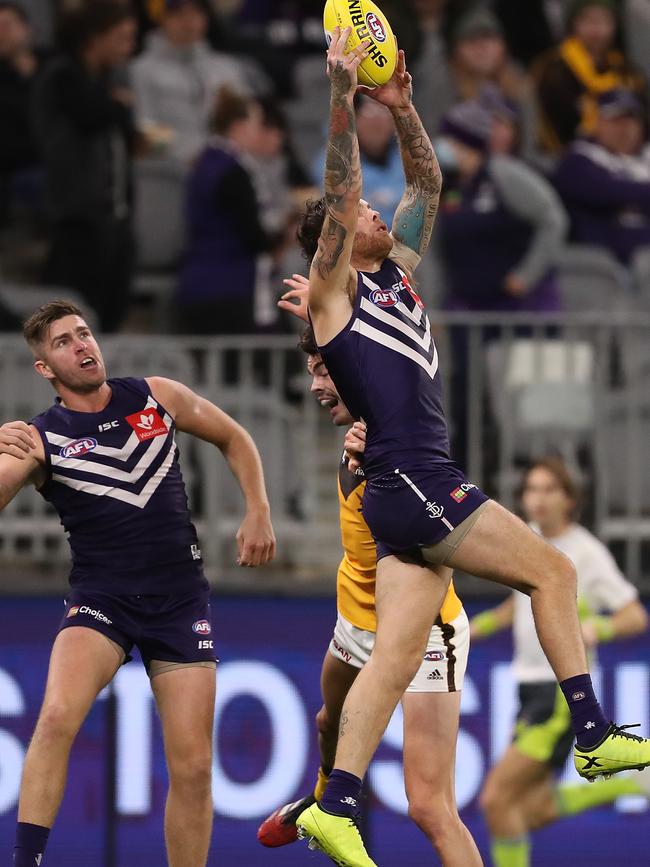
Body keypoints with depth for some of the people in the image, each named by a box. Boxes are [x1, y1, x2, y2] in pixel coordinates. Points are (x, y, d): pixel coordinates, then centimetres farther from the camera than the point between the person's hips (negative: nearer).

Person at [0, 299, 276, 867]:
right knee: (57, 717, -30)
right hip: (101, 600, -2)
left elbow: (234, 439, 19)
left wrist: (258, 512, 7)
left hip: (181, 600, 2)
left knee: (193, 767, -1)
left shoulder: (157, 396, 4)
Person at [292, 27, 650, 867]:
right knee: (551, 571, -4)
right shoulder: (334, 292, -3)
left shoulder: (394, 274, 18)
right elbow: (339, 189, -15)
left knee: (395, 655, -1)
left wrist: (400, 107, 10)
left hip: (415, 496, 8)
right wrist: (342, 90, -20)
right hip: (410, 485, -8)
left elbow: (427, 183, 22)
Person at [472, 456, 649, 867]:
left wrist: (596, 627, -32)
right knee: (534, 812, 10)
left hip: (563, 692, -8)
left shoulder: (587, 553, -13)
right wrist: (473, 628, 17)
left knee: (496, 799, -11)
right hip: (531, 689, 8)